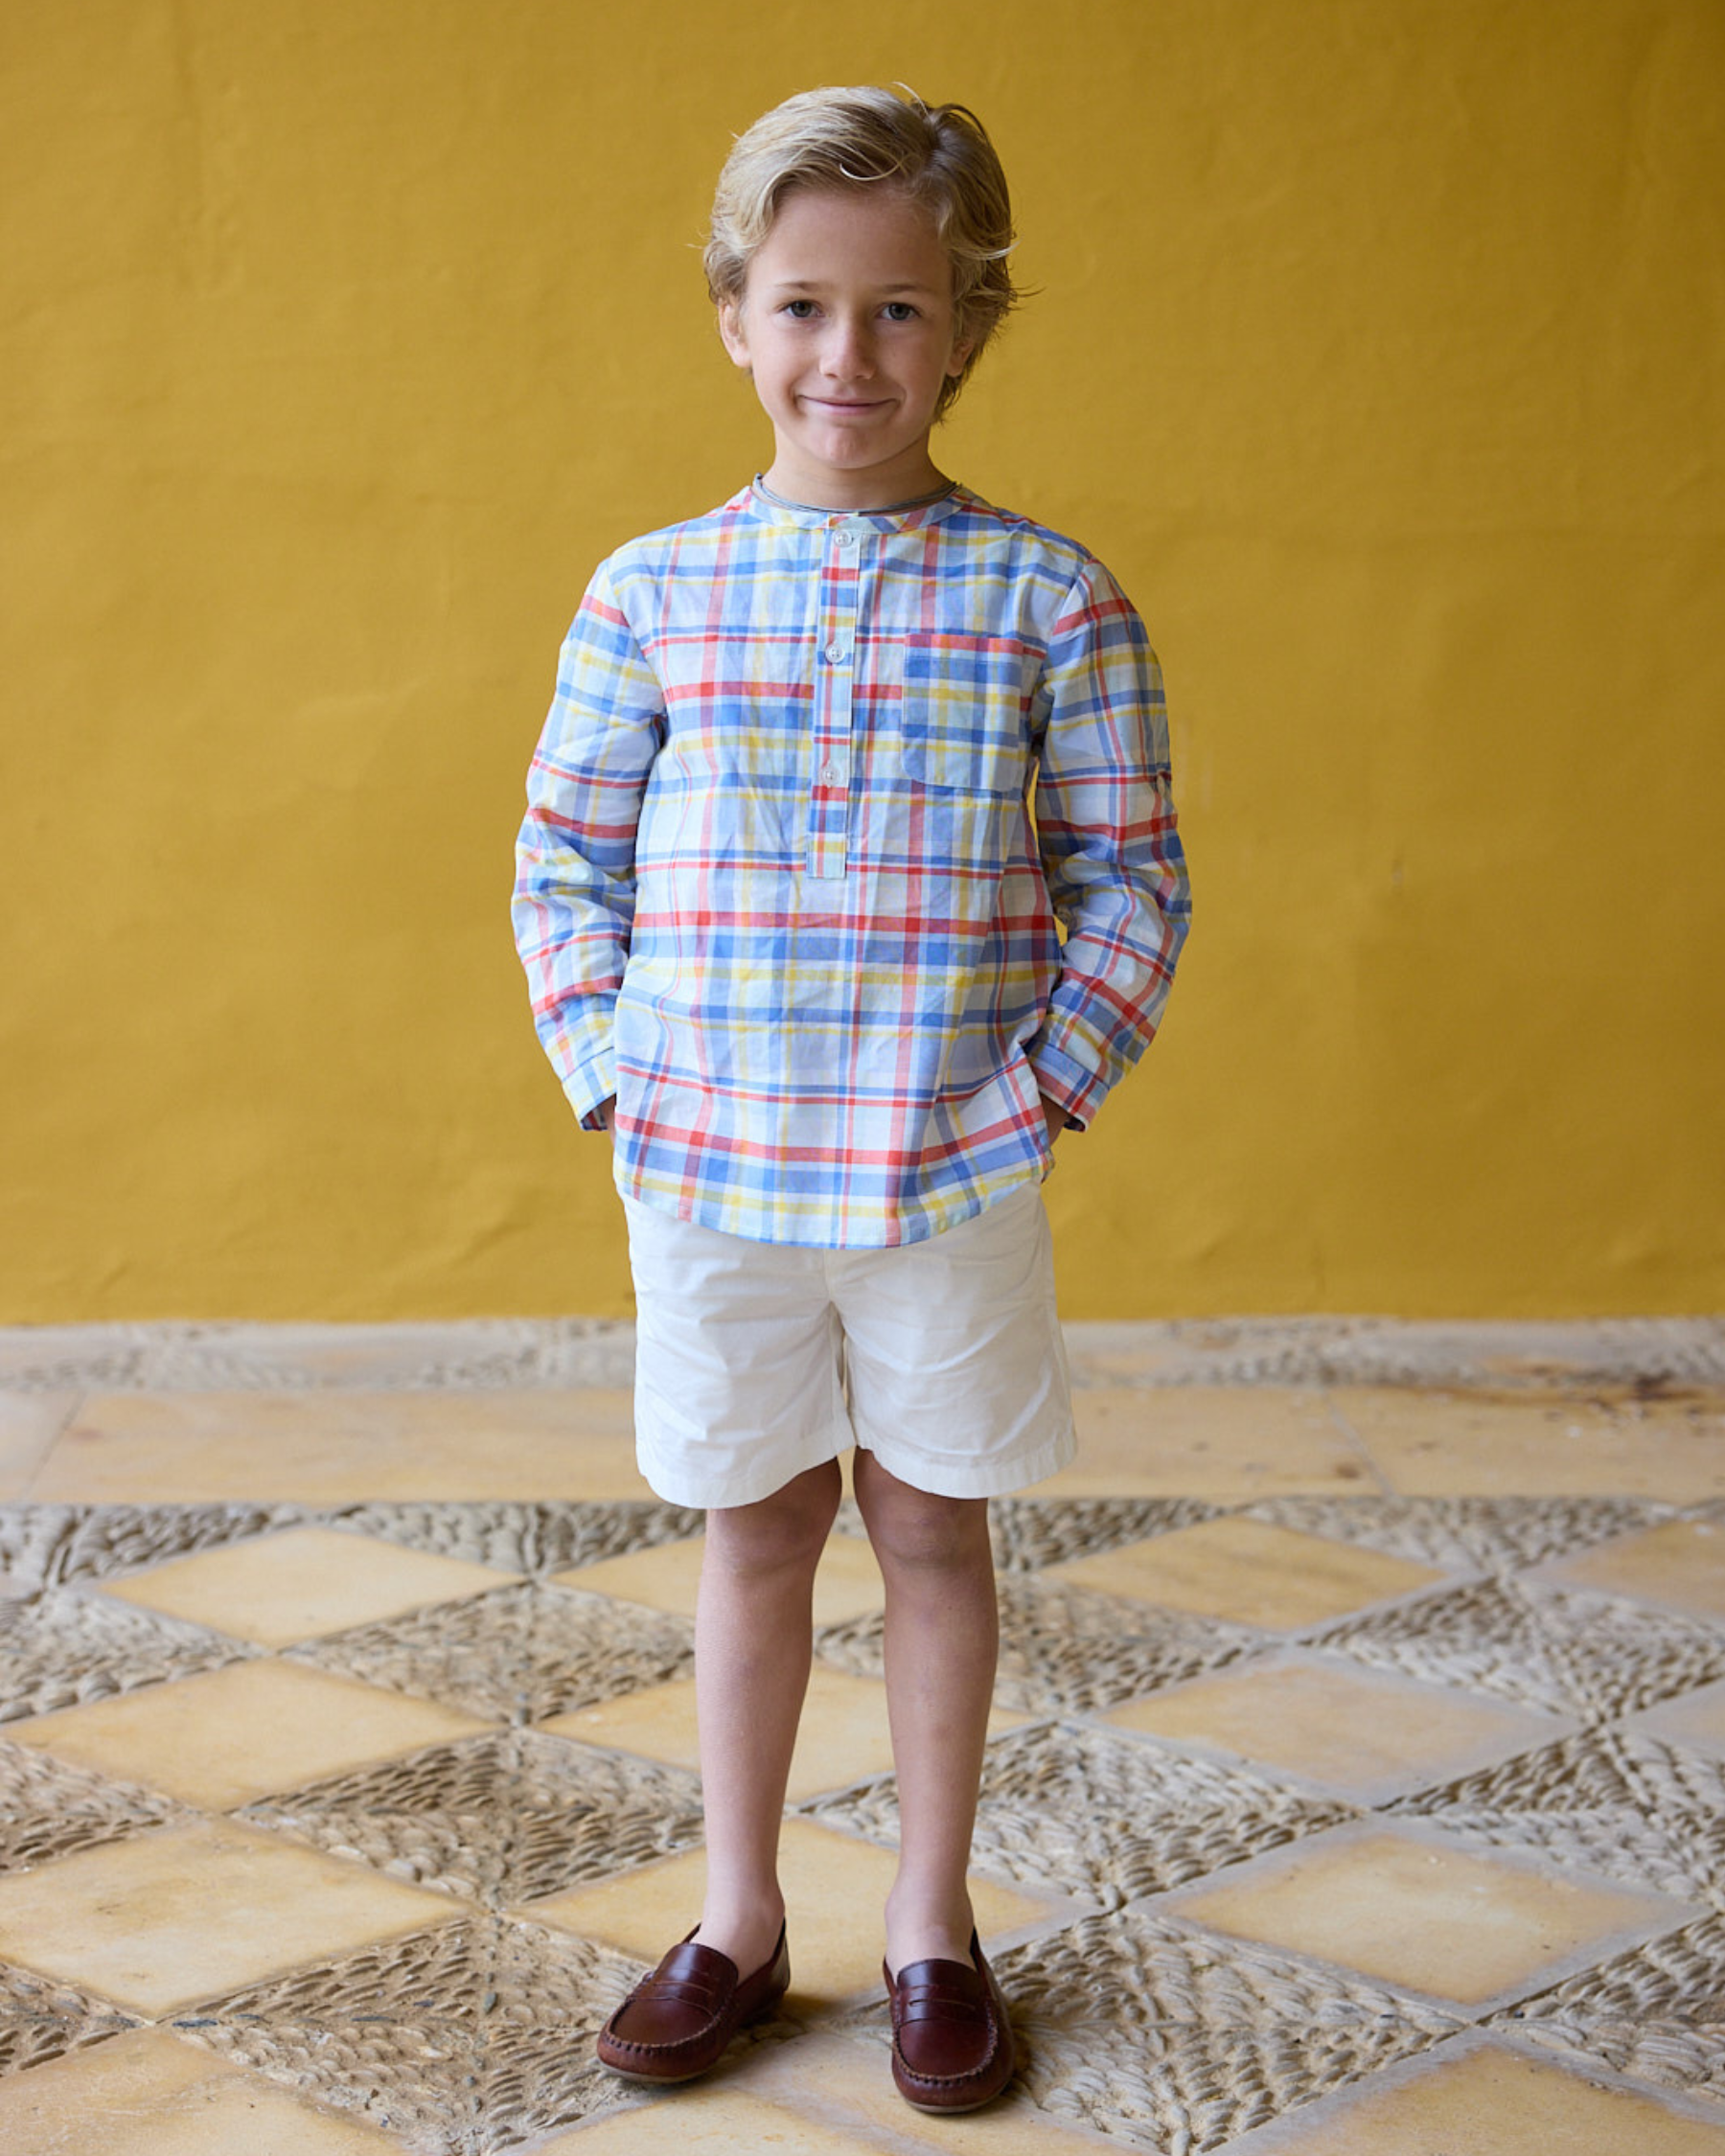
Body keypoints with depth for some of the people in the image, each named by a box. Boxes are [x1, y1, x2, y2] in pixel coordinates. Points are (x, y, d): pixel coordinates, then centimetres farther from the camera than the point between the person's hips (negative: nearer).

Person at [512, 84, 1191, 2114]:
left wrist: (1048, 1079, -8)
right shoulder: (651, 594, 0)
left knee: (932, 1531, 11)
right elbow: (563, 861, 7)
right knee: (753, 1535, 14)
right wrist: (612, 1073, -2)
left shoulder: (1046, 594, -4)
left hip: (952, 1174, -1)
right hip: (710, 1173, 1)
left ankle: (931, 1923, 28)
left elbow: (1131, 878, 0)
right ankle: (739, 1917, 30)